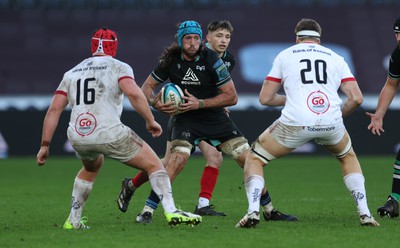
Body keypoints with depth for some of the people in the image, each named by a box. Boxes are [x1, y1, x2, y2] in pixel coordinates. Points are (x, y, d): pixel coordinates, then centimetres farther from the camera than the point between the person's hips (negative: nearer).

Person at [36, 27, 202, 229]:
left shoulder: (71, 73, 20)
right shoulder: (118, 68, 6)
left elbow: (54, 109, 13)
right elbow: (133, 93, -14)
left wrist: (45, 145, 14)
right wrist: (150, 121, -5)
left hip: (77, 137, 5)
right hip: (109, 134, -5)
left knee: (92, 167, 37)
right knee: (154, 165, 8)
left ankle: (73, 220, 33)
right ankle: (171, 212, -9)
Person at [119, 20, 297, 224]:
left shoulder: (211, 60, -15)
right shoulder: (171, 60, -8)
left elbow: (232, 97, -13)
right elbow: (147, 87, 3)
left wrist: (199, 104, -22)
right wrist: (156, 103, -19)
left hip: (216, 118, 1)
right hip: (186, 120, -1)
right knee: (177, 160, -26)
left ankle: (269, 210, 14)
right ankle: (147, 211, -22)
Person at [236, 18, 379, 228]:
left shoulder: (284, 55, 17)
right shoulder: (336, 58, 21)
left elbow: (265, 98, 15)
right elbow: (356, 98, 11)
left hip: (295, 122, -2)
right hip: (331, 122, 2)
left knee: (254, 159, 18)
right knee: (348, 157, 34)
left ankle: (253, 211, -5)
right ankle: (364, 213, 20)